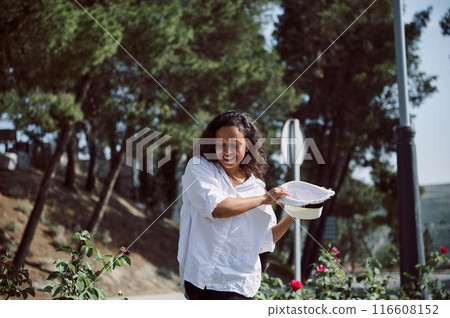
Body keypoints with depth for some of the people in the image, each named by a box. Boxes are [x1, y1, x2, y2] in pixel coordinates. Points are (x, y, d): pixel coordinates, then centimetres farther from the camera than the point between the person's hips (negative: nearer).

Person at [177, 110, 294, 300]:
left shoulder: (256, 187, 10)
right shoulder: (198, 167, 1)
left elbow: (264, 241, 15)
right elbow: (215, 208, -17)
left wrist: (292, 216, 2)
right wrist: (263, 199, -10)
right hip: (198, 278, -1)